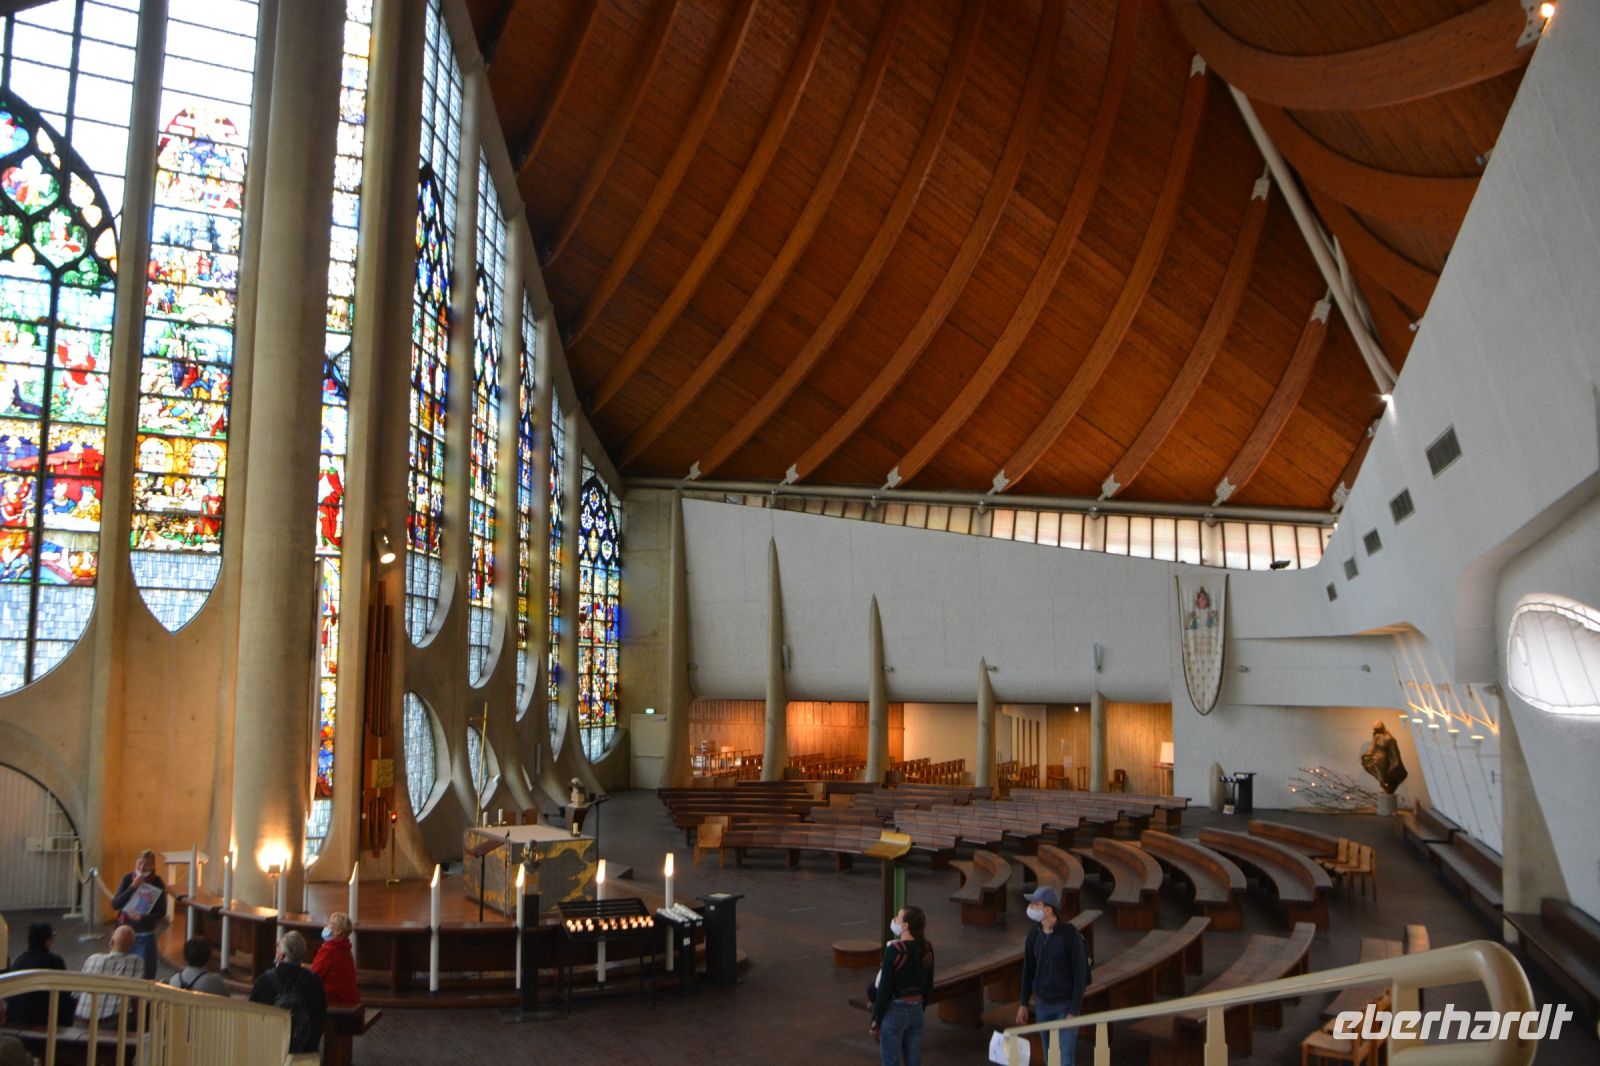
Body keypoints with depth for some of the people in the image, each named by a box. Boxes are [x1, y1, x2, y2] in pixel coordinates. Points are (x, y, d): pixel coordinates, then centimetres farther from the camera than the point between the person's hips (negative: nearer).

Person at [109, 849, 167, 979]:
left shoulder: (157, 884, -9)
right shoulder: (127, 879, -4)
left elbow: (161, 912, -8)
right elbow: (115, 904, -11)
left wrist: (141, 918, -24)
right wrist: (133, 887, -20)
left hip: (145, 935, -2)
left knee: (145, 975, -1)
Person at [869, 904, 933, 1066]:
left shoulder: (894, 949, -21)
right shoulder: (927, 948, -1)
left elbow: (884, 989, -17)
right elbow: (928, 986, 8)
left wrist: (876, 1019, -7)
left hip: (894, 1012, -6)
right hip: (916, 1011, 6)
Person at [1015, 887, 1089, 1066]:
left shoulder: (1071, 934, -23)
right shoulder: (1034, 933, -6)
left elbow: (1080, 974, -19)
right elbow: (1028, 969, 6)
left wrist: (1074, 1013, -20)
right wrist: (1023, 1004, 8)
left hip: (1066, 1006, -5)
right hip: (1042, 1004, 5)